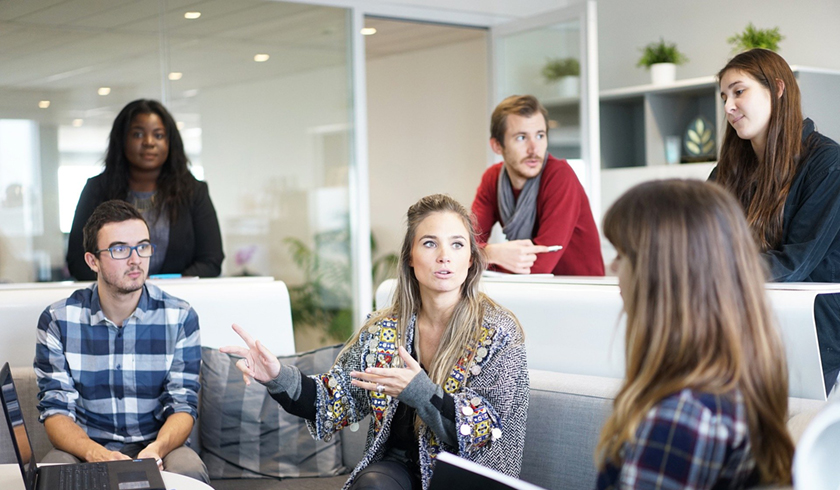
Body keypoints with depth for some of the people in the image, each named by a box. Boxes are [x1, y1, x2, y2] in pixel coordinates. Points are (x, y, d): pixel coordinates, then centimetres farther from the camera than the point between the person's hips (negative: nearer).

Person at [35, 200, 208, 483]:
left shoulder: (180, 318, -2)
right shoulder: (57, 320, -2)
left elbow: (182, 405, -3)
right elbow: (56, 409, -5)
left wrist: (157, 448, -26)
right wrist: (95, 452, -27)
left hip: (158, 448, 0)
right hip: (85, 449, 0)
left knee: (188, 470, -32)